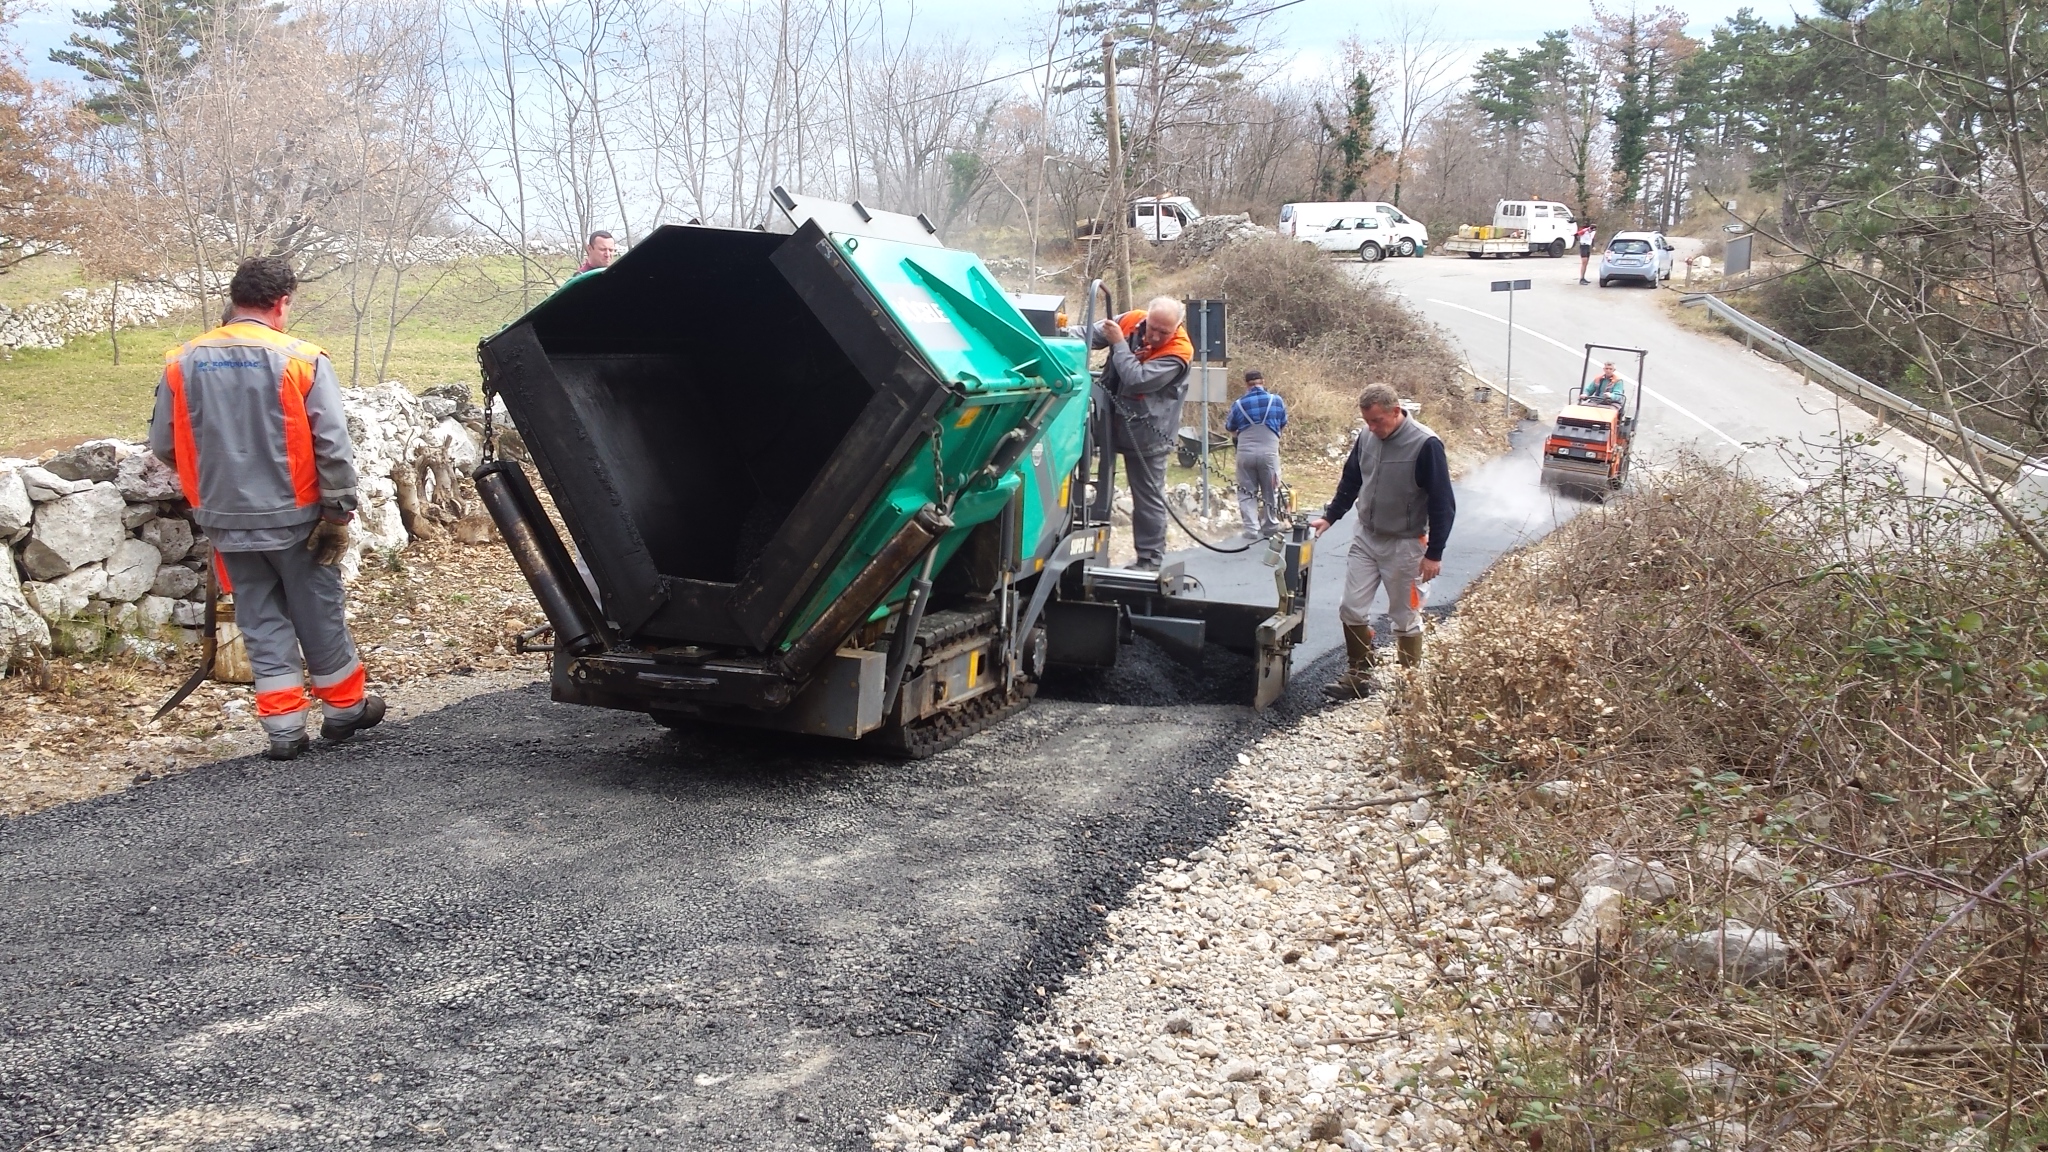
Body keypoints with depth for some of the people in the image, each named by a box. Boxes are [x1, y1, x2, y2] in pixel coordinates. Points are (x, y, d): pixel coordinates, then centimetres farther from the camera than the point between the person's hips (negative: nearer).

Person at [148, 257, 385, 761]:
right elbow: (333, 446, -15)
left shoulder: (184, 363, -1)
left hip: (227, 521, 3)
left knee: (261, 622, 12)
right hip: (294, 516, -3)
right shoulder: (301, 360, -12)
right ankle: (344, 708, 27)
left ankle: (284, 727, 13)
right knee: (320, 618, 12)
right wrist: (339, 512, -7)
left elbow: (163, 445, 5)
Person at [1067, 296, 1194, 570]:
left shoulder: (1178, 352, -19)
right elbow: (1091, 333, 4)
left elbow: (1137, 380, -27)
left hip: (1147, 436, -6)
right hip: (1115, 424, 6)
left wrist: (1119, 344, -19)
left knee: (1148, 499, 1)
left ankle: (1151, 560, 8)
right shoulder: (1131, 321, -2)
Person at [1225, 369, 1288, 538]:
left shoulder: (1239, 404, 2)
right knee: (1270, 491, 14)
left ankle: (1251, 529, 0)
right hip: (1269, 452, 0)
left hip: (1246, 453, 0)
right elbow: (1283, 424, 17)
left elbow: (1229, 428, 17)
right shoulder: (1276, 401, 1)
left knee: (1247, 491, 9)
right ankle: (1270, 527, 22)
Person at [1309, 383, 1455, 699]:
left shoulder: (1426, 444, -20)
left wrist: (1434, 553, -14)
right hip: (1365, 538, 6)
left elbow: (1443, 503, -15)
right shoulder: (1366, 438, -2)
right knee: (1351, 609, 6)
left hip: (1404, 545, -5)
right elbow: (1350, 482, 15)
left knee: (1405, 618, 6)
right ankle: (1358, 676, 21)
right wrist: (1329, 517, 9)